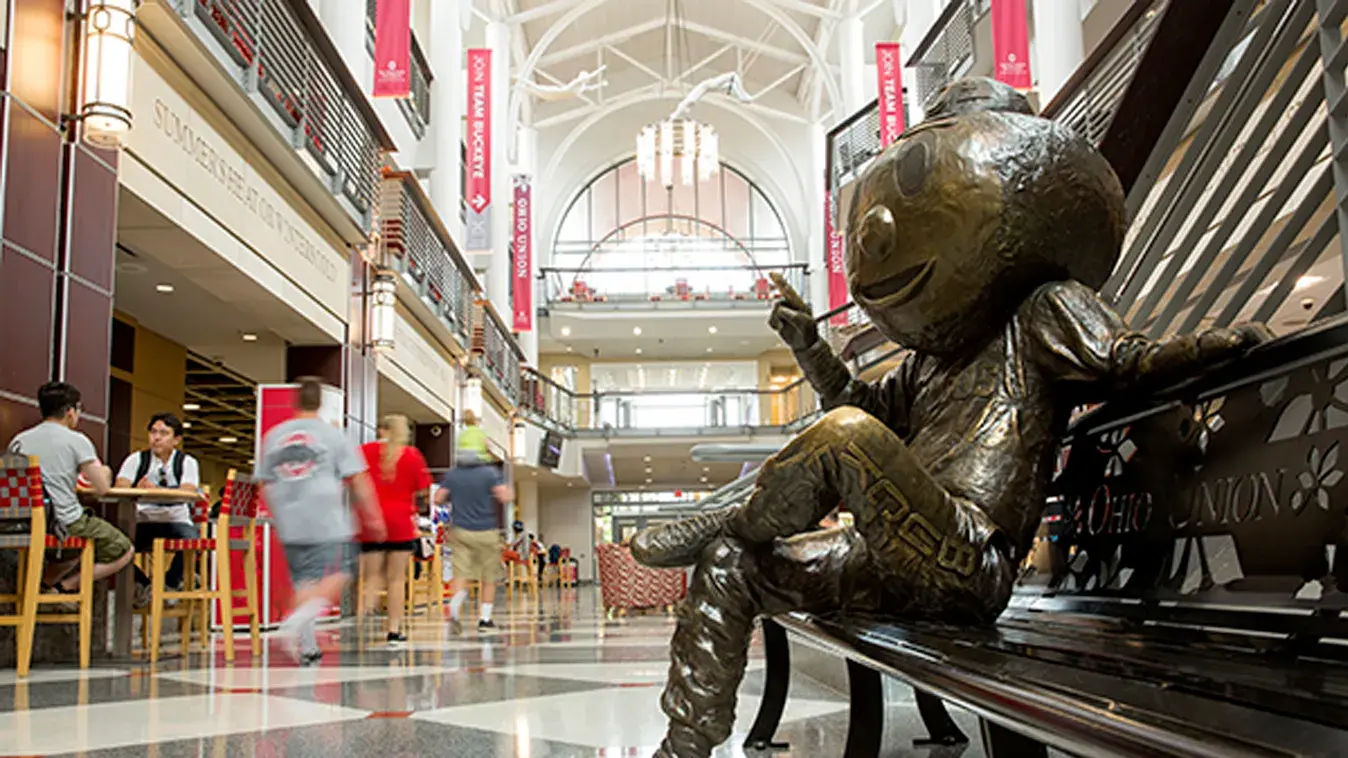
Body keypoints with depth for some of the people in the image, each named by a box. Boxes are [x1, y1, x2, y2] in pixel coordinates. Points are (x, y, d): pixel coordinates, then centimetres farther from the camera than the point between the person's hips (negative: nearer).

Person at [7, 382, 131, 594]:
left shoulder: (18, 441, 8)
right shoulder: (77, 441, -7)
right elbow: (103, 489, -6)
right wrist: (103, 472, 18)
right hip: (66, 525, -7)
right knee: (124, 550, 12)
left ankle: (47, 579, 11)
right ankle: (65, 586, -3)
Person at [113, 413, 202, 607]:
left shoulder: (187, 462, 5)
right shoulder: (136, 460, 9)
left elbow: (187, 494, -14)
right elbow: (119, 489, -6)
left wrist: (157, 490, -31)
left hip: (176, 521, -1)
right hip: (142, 522, 2)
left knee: (191, 539, -33)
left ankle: (170, 584, -4)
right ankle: (141, 583, 1)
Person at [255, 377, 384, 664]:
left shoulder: (274, 435, 11)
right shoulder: (332, 434, -1)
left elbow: (264, 484, 16)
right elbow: (357, 480, -3)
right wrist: (374, 518, 4)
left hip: (289, 525, 5)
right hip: (327, 522, -5)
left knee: (303, 579, 12)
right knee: (337, 575, 1)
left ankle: (308, 646, 10)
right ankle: (301, 617, -22)